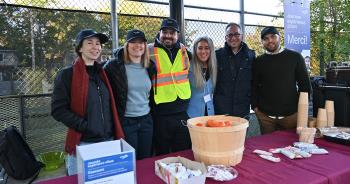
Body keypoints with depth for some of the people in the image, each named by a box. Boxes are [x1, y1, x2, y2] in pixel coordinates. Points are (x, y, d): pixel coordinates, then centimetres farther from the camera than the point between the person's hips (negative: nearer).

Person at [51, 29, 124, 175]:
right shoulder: (67, 74, -7)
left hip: (109, 141, 5)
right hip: (82, 144, -5)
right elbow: (58, 110, -10)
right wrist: (84, 126, -18)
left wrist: (116, 133, 8)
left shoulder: (102, 73, 9)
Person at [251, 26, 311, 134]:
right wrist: (255, 106, 1)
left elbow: (304, 84, 5)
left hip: (291, 114, 0)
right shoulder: (258, 62, 5)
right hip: (265, 115, 1)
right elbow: (254, 86, 9)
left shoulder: (295, 57, 2)